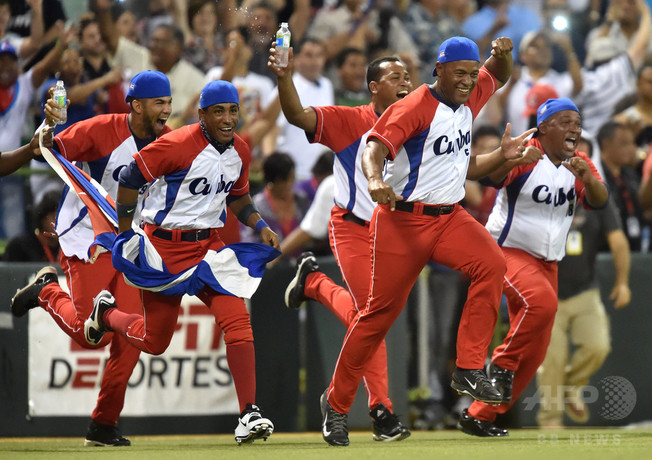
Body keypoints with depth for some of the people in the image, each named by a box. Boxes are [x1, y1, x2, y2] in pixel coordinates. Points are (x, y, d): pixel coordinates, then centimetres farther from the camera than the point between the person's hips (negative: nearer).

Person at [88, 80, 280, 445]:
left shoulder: (240, 151, 2)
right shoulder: (178, 145, -20)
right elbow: (129, 179, -12)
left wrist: (261, 226, 3)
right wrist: (126, 237, -8)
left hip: (210, 244, 5)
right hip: (164, 246, -5)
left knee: (237, 320, -15)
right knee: (155, 341, 6)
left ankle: (249, 414, -15)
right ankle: (106, 313, 39)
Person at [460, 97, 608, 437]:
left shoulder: (579, 164, 3)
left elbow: (599, 201, -11)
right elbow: (490, 175, -32)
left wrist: (587, 179, -31)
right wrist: (505, 158, -53)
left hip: (547, 262, 7)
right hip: (507, 252, -7)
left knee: (535, 350, 5)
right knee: (541, 300, -35)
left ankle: (479, 416, 13)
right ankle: (502, 365, -15)